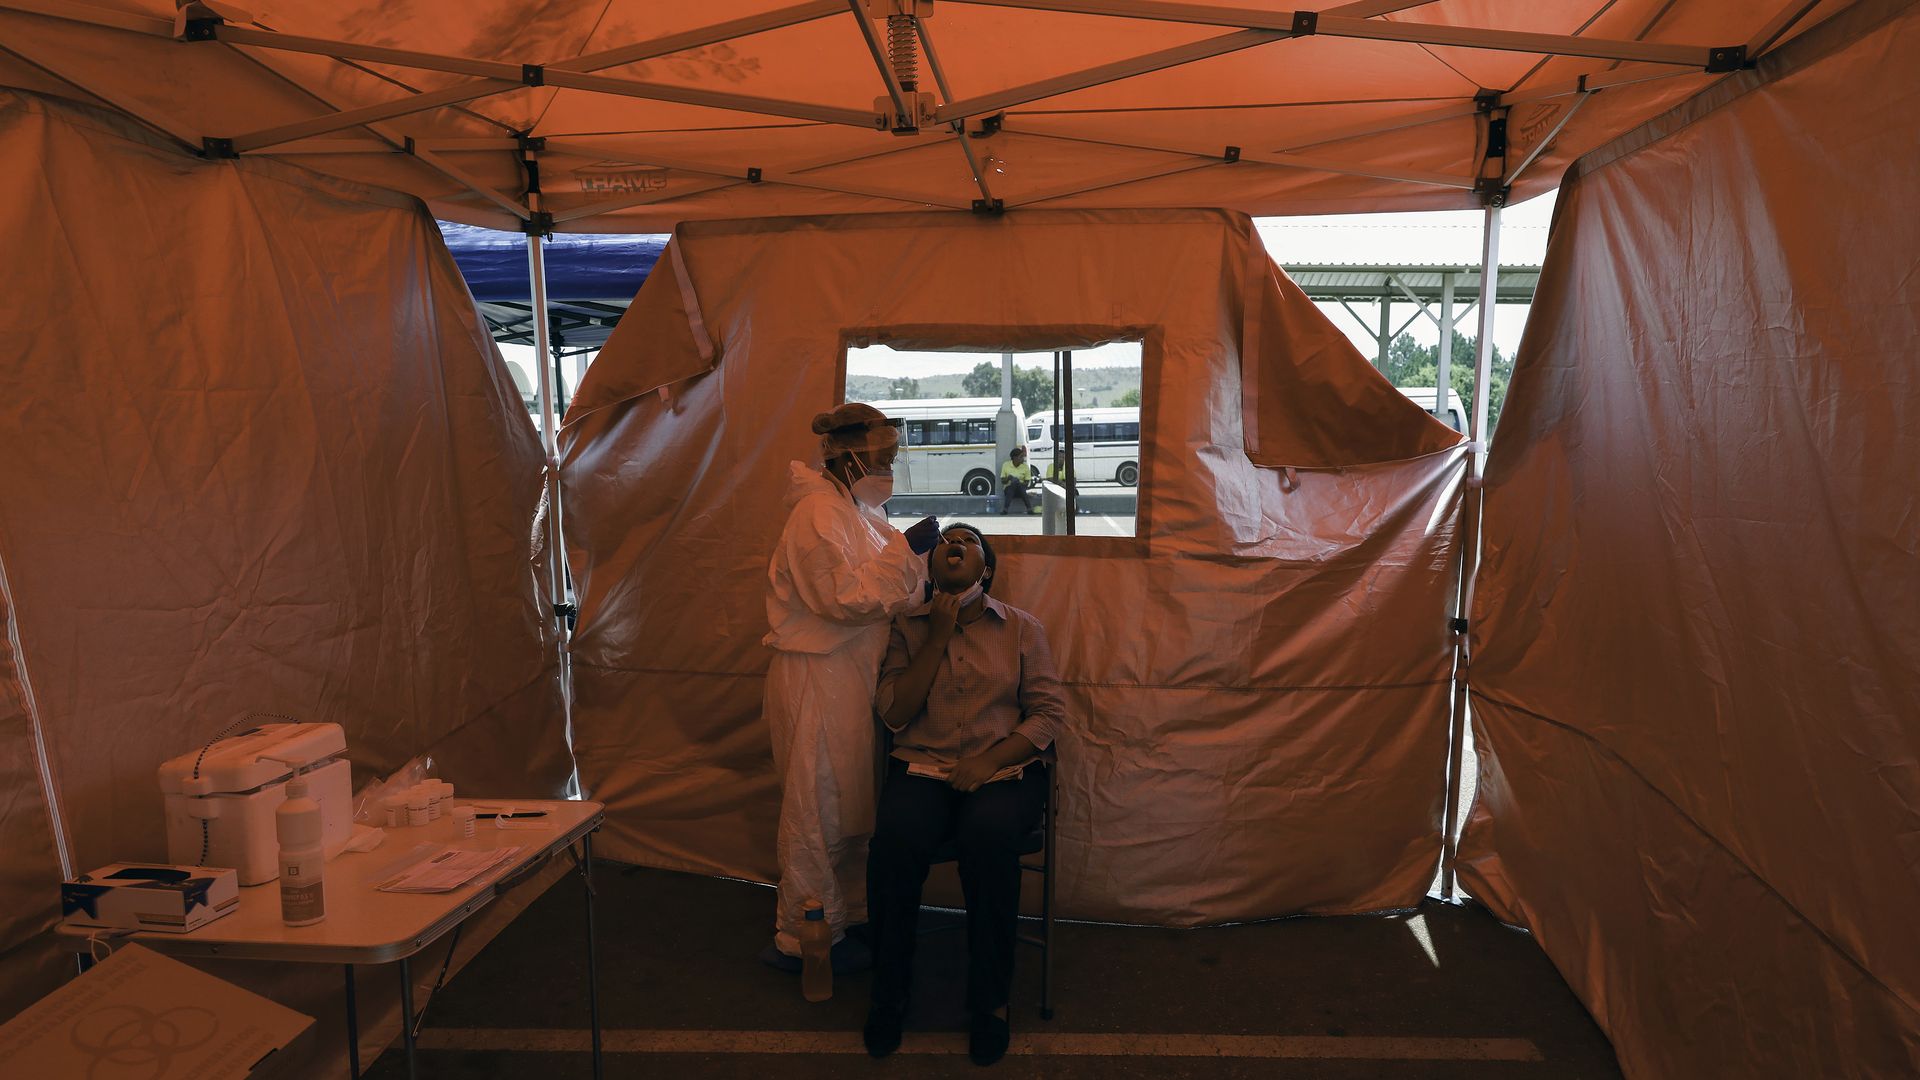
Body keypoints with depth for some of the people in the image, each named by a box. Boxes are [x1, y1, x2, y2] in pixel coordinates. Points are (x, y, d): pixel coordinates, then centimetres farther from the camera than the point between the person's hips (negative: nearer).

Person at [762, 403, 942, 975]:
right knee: (818, 809, 1)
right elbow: (845, 597, -23)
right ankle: (800, 939, 15)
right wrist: (905, 551, -21)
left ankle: (847, 919, 30)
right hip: (816, 676, -10)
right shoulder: (818, 511, -17)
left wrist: (922, 590, 3)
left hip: (852, 673, 10)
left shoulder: (860, 510, 14)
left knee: (851, 804, 17)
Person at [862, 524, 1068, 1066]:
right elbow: (893, 714, 0)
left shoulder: (1021, 628, 8)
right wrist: (938, 638, -7)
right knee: (895, 836, -31)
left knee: (988, 833, -35)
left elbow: (1049, 712, 2)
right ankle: (888, 992, -9)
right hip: (922, 767, 1)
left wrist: (988, 762, -13)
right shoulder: (908, 628, 10)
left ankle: (990, 1000, -15)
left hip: (1006, 768, -1)